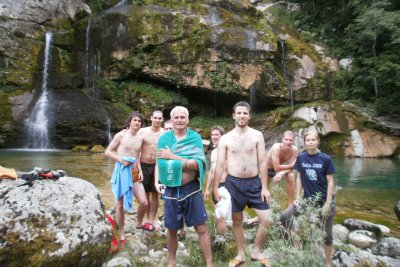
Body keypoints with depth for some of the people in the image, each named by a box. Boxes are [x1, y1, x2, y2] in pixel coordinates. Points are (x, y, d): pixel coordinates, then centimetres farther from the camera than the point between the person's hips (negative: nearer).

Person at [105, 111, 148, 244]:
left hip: (134, 172, 4)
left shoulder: (140, 139, 10)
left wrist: (140, 170, 6)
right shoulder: (121, 135, -4)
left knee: (144, 202, -8)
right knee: (120, 205, 4)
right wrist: (120, 159, -17)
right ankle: (122, 234, 20)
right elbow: (107, 152, -3)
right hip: (121, 171, -3)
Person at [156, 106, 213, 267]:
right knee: (172, 229, 17)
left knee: (201, 228, 7)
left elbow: (198, 164, -17)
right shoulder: (164, 138, -4)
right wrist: (186, 162, -18)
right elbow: (162, 165, -16)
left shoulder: (195, 137, -3)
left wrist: (173, 157, -18)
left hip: (192, 189, 0)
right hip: (171, 190, 1)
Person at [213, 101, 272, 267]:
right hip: (233, 183, 0)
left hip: (254, 182, 1)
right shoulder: (225, 138, -1)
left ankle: (257, 252, 24)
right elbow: (220, 165, -1)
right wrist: (215, 188, -2)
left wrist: (264, 187, -5)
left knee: (266, 220, 0)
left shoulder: (257, 135, -1)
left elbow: (262, 163, -2)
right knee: (237, 221, 12)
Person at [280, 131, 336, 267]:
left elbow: (330, 182, -8)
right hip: (308, 198, 3)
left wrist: (328, 203, -13)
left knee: (326, 234, 9)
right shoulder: (301, 157, -3)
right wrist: (297, 198, -1)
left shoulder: (325, 159, -11)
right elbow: (299, 178, 3)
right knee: (284, 217, -10)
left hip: (324, 200, -2)